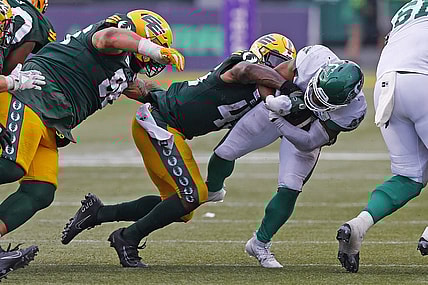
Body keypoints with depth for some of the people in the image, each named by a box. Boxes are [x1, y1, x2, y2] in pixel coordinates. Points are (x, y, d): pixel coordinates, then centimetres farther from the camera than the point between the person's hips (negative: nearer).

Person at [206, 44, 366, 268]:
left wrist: (281, 124, -42)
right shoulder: (316, 57, -38)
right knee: (225, 153, 2)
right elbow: (275, 75, -15)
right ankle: (212, 190, 37)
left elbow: (309, 143, -32)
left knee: (290, 190, -11)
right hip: (278, 105, 1)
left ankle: (260, 244, 10)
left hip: (305, 132, -1)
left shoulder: (353, 109, -36)